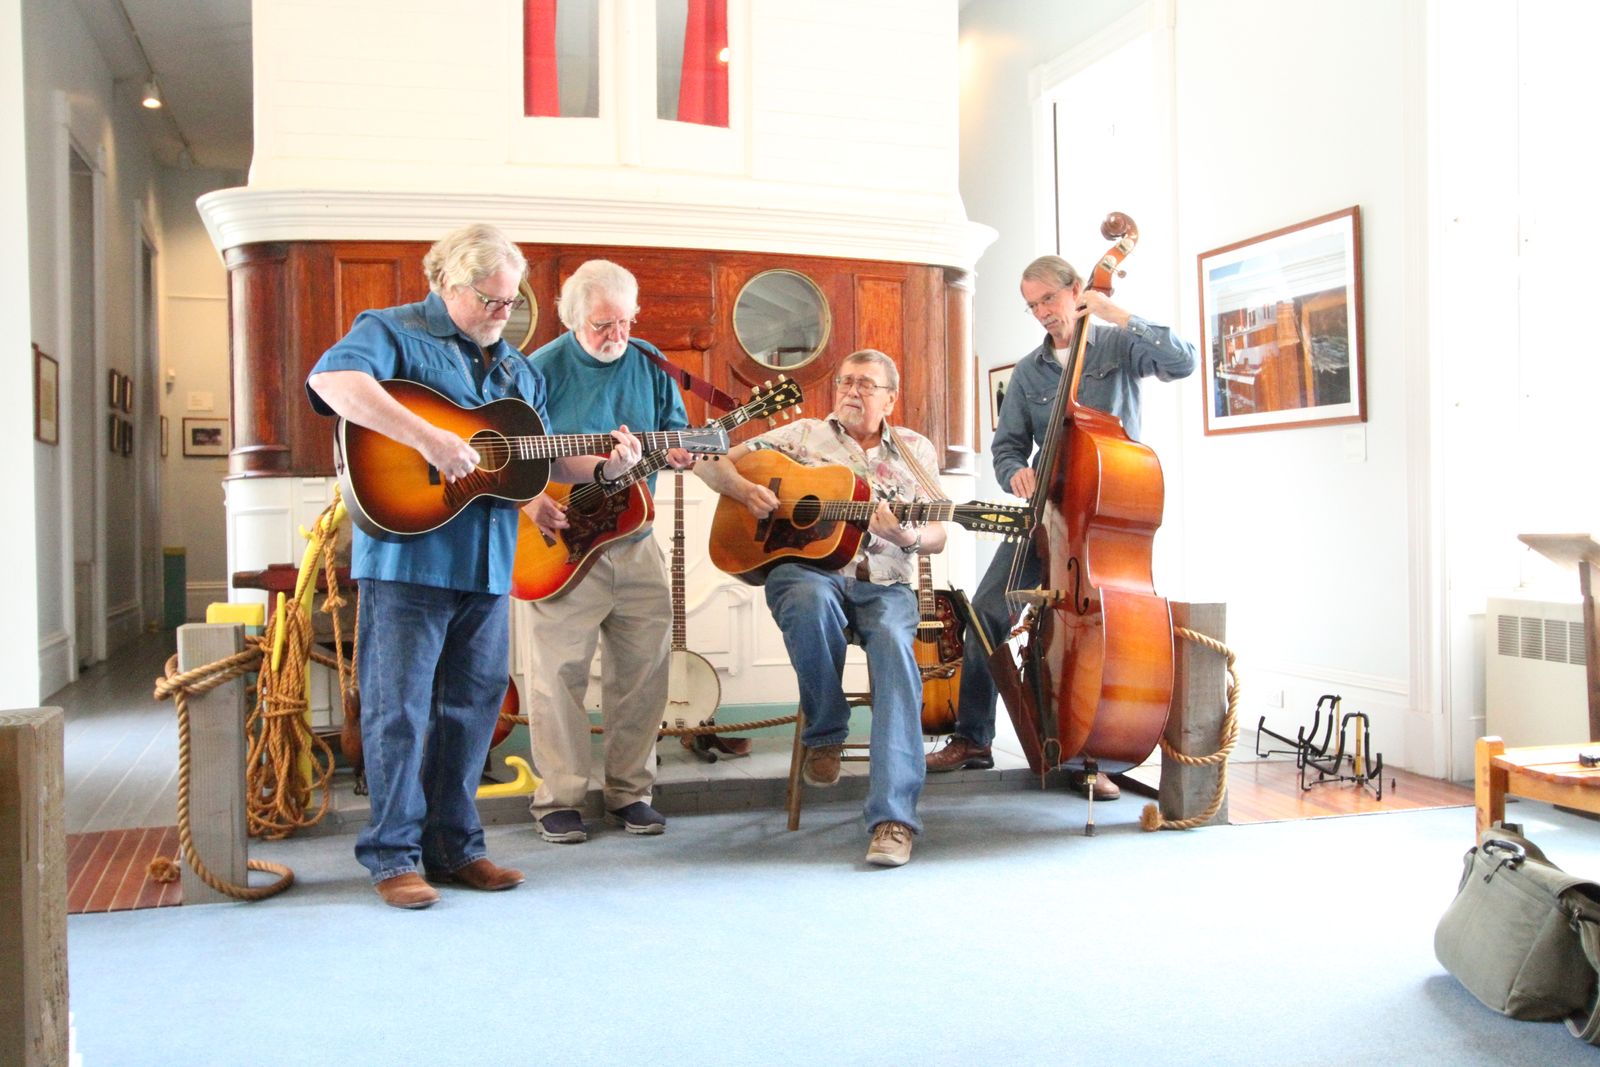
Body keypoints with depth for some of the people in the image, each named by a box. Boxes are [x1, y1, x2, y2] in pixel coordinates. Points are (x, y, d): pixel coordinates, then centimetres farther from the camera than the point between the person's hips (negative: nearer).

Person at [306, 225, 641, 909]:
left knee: (472, 704, 11)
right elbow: (331, 378, -23)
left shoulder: (515, 368, 19)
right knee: (399, 706, 0)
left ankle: (452, 844, 24)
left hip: (487, 563, 7)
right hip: (407, 554, -6)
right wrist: (426, 437, -30)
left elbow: (545, 458, 21)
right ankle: (393, 853, 14)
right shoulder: (392, 332, -2)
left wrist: (604, 468, 2)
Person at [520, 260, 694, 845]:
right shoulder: (542, 370, -5)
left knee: (643, 668, 6)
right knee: (560, 670, -2)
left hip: (635, 542, 4)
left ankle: (629, 789, 20)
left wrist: (675, 451, -7)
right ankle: (558, 798, 11)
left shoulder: (649, 363, 8)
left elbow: (674, 427, 15)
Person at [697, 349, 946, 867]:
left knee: (894, 643, -34)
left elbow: (936, 537, 10)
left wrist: (907, 537, -14)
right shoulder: (804, 435, 14)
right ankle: (825, 732, -12)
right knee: (812, 600, -39)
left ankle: (893, 815, -37)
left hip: (884, 585, 1)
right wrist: (745, 490, -9)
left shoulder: (915, 450, 16)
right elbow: (713, 462, 13)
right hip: (804, 568, -1)